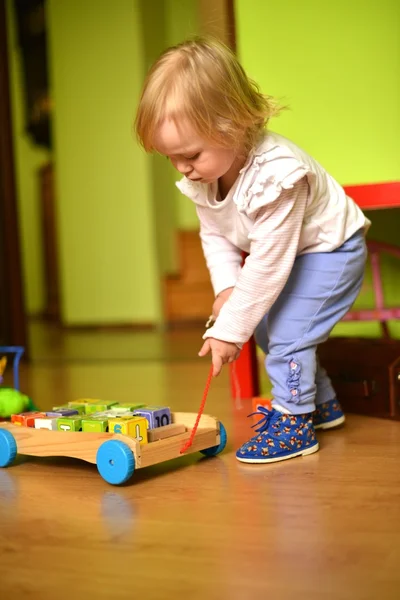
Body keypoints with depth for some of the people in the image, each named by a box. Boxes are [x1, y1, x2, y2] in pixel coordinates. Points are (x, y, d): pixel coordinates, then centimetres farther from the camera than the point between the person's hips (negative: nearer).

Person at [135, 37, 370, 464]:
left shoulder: (276, 175, -38)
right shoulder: (202, 178, -13)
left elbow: (266, 265, -35)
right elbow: (214, 236, 1)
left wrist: (229, 329, -30)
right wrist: (226, 288, -16)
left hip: (329, 249, -9)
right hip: (284, 254, 9)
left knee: (286, 332, -18)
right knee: (267, 330, 12)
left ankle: (293, 423, -2)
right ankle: (321, 404, 30)